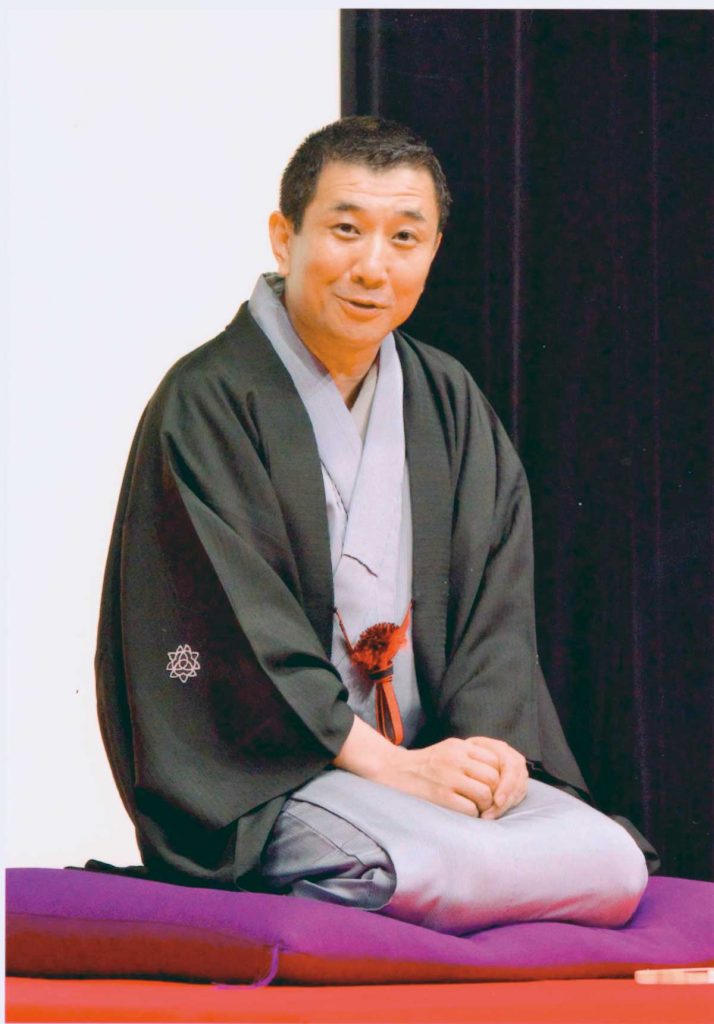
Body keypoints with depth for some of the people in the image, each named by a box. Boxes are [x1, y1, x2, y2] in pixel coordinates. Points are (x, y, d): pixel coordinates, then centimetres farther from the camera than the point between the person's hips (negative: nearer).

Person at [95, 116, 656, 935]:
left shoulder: (449, 402, 15)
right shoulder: (206, 402, -5)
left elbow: (495, 598, 9)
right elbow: (239, 633, -13)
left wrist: (489, 738, -11)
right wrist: (392, 765, -19)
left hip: (431, 754, 7)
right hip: (265, 784, -7)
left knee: (612, 867, -20)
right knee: (446, 870, -35)